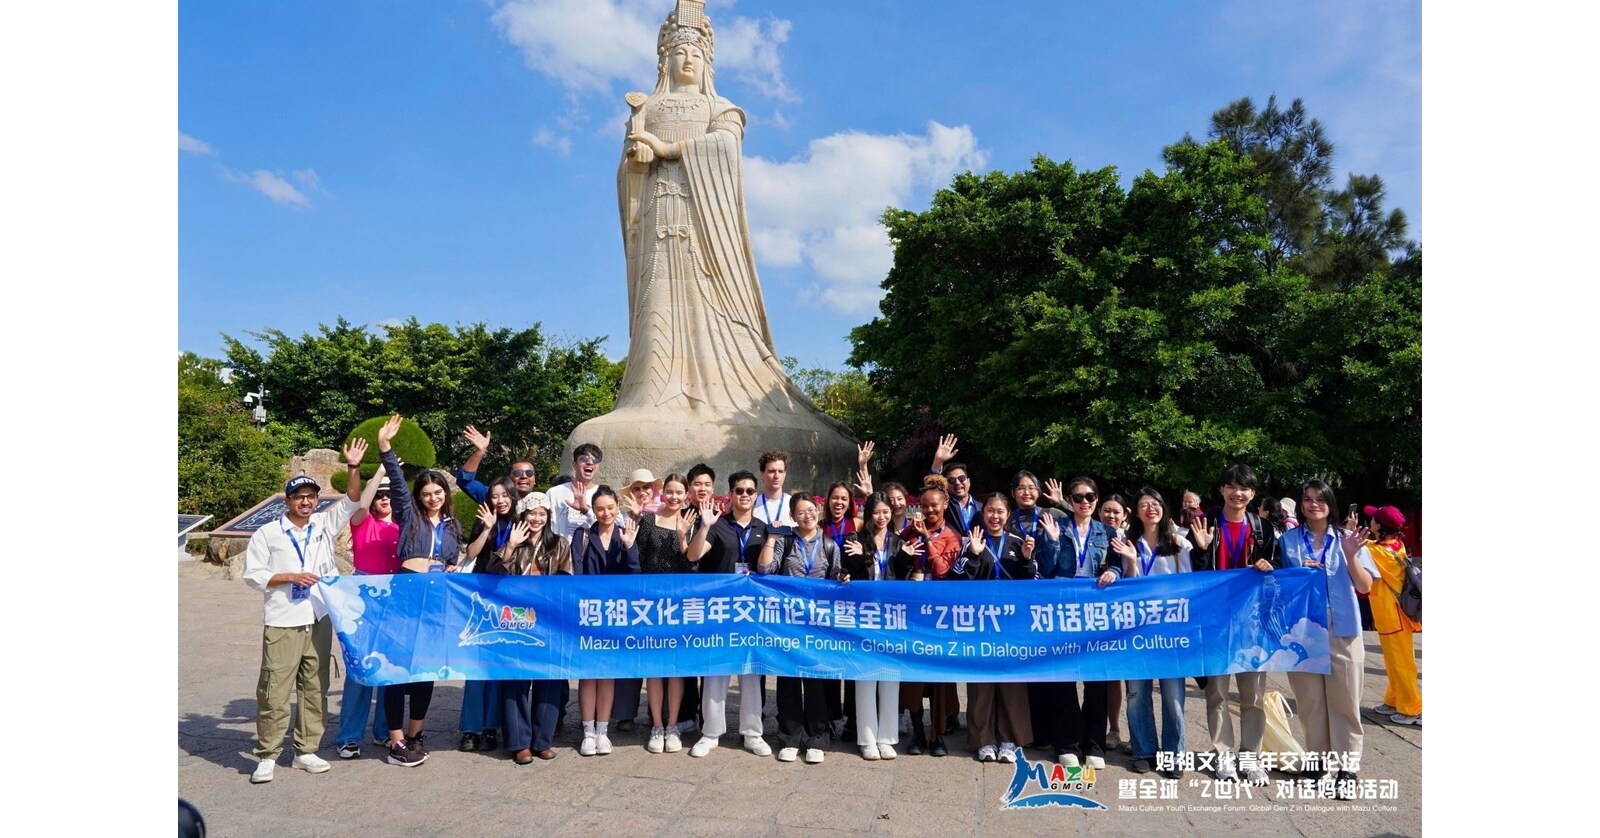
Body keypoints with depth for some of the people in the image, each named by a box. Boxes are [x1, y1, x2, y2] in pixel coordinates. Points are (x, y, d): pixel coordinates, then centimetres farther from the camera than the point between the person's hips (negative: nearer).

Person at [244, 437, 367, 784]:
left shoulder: (324, 525, 9)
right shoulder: (267, 533, 0)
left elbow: (351, 502, 2)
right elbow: (252, 574, -1)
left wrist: (354, 468, -11)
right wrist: (290, 577, -12)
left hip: (319, 620, 3)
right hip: (282, 624, -3)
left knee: (314, 688, 9)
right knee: (274, 690, -2)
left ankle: (306, 751, 19)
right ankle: (267, 756, 9)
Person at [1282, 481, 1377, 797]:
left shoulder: (1347, 538, 3)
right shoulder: (1288, 540, 3)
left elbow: (1365, 587, -1)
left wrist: (1351, 556, -15)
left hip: (1342, 631, 0)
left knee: (1344, 700, 3)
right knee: (1310, 699, 8)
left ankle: (1346, 766, 11)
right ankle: (1316, 758, 21)